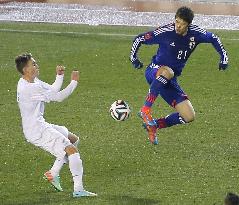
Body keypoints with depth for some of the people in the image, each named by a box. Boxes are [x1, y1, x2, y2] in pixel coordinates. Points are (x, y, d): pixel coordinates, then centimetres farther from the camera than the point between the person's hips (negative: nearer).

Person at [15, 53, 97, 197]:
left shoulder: (33, 81, 9)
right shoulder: (30, 88, -23)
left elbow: (53, 91, 16)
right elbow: (58, 97, -20)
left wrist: (60, 76, 1)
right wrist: (74, 82, -10)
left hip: (40, 125, 11)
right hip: (37, 131, -11)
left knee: (74, 139, 21)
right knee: (72, 150, -15)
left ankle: (53, 173, 19)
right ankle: (78, 190, -17)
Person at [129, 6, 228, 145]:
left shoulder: (195, 33, -5)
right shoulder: (165, 32, -16)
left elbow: (214, 39, 14)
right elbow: (139, 39, -6)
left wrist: (224, 57, 6)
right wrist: (133, 58, -13)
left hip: (169, 81, 5)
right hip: (154, 72, -5)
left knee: (189, 117, -5)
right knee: (167, 71, -45)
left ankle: (153, 125, 11)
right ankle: (146, 109, -36)